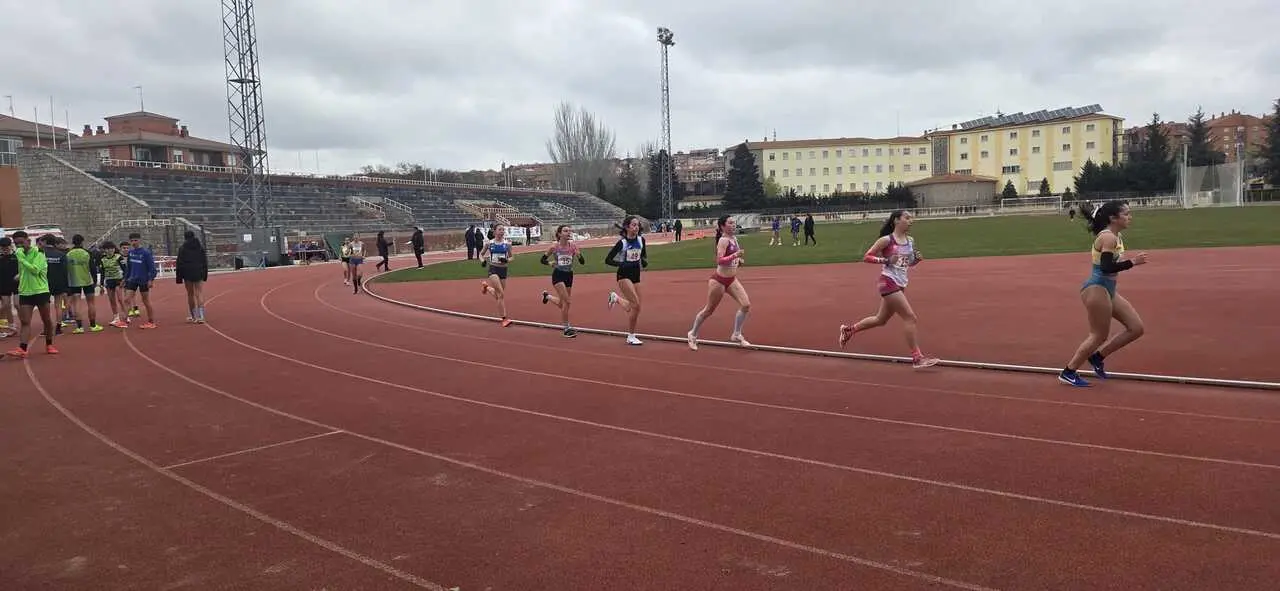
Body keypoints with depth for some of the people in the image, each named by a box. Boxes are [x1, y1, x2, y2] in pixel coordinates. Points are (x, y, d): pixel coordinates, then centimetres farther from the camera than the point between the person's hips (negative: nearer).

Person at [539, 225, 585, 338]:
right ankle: (567, 328, -3)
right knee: (566, 301, -15)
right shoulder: (554, 247, -9)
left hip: (569, 275, 4)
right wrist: (550, 262, -17)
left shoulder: (573, 246, -4)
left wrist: (579, 255, -26)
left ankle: (547, 296, 46)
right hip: (558, 275, -4)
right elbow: (543, 259, 3)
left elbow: (582, 262, -6)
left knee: (562, 303, 14)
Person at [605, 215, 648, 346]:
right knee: (636, 305, -17)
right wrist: (623, 264, -21)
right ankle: (631, 337, -4)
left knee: (634, 307, 6)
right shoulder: (622, 243, -13)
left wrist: (644, 261, -3)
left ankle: (616, 298, 34)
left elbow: (644, 255, 19)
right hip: (624, 276, -6)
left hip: (636, 275, 6)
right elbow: (608, 260, -10)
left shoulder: (641, 240, 1)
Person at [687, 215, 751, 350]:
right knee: (709, 310, 6)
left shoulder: (734, 238, 6)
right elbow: (719, 261, -30)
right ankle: (693, 334, 26)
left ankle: (736, 335, 7)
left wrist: (738, 259, 9)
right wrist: (735, 255, -39)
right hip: (719, 280, -7)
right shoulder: (723, 240, -18)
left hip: (732, 279, 7)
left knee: (746, 305, -7)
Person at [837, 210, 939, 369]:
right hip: (888, 282, -8)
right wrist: (885, 260, -20)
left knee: (881, 320, 17)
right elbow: (866, 257, -8)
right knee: (910, 317, -12)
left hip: (900, 285, 8)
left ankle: (848, 330, 34)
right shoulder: (886, 240, -10)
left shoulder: (911, 241, 10)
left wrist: (918, 258, 0)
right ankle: (917, 358, -7)